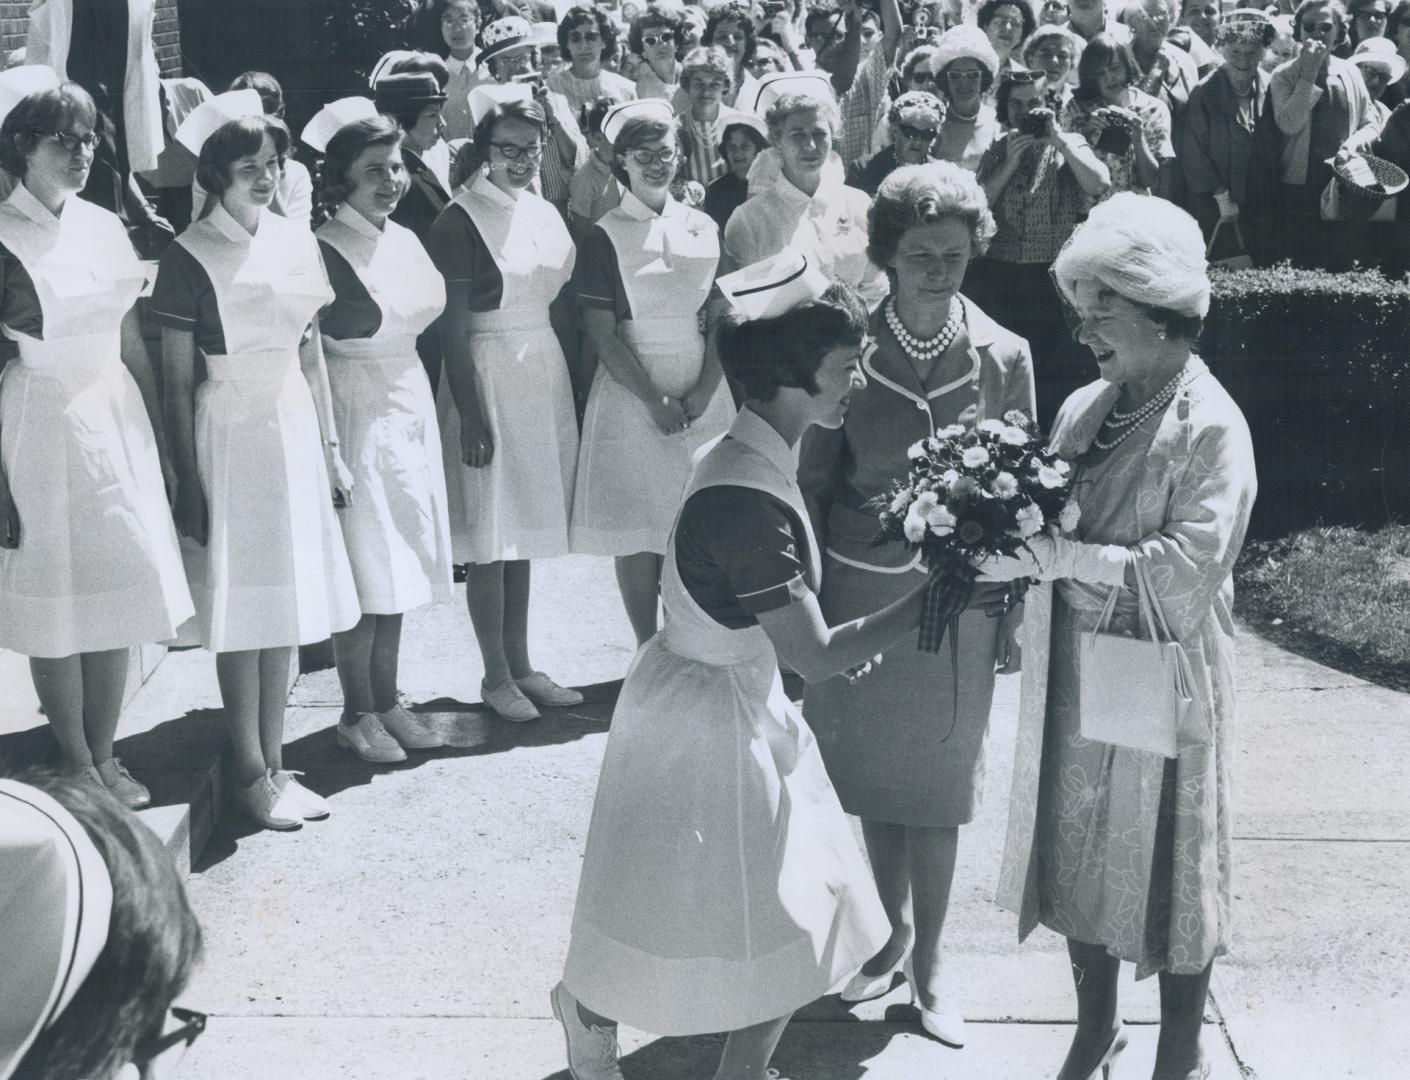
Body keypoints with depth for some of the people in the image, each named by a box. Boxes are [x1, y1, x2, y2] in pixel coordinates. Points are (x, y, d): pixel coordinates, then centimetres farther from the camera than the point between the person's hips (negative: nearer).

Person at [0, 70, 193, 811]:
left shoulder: (104, 228, 6)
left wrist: (160, 437, 13)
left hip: (114, 424, 5)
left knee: (117, 595, 8)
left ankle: (105, 754, 22)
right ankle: (76, 765, 18)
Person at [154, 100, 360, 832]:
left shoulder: (297, 244, 6)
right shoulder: (190, 258, -9)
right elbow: (177, 379, -8)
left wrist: (330, 448, 11)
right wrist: (187, 480, -11)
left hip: (295, 431, 5)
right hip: (230, 433, -5)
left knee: (286, 600, 9)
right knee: (241, 604, 0)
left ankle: (276, 761, 19)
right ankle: (250, 771, 11)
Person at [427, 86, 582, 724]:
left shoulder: (544, 215, 10)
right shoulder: (461, 221, -10)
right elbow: (452, 327, -13)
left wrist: (575, 385, 12)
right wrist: (471, 415, -17)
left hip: (544, 378, 7)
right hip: (488, 378, -6)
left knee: (525, 526, 13)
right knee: (491, 536, 0)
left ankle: (521, 665, 21)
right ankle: (495, 675, 10)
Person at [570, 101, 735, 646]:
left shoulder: (703, 228, 8)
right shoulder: (605, 237, -4)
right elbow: (601, 335, -8)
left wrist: (704, 391, -8)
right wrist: (655, 399, -15)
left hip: (702, 393, 4)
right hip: (634, 392, -3)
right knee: (639, 528, 1)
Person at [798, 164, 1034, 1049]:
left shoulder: (1004, 357, -7)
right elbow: (813, 482, 0)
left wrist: (1014, 610, 1)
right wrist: (804, 604, -1)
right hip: (860, 591, 1)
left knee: (938, 783, 8)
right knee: (871, 772, 13)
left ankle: (931, 958, 25)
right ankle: (892, 927, 34)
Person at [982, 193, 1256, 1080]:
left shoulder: (1211, 427, -14)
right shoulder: (1083, 410, 5)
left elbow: (1183, 571, -23)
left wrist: (1053, 555, -26)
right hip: (1073, 675, 6)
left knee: (1166, 859, 8)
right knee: (1079, 849, 15)